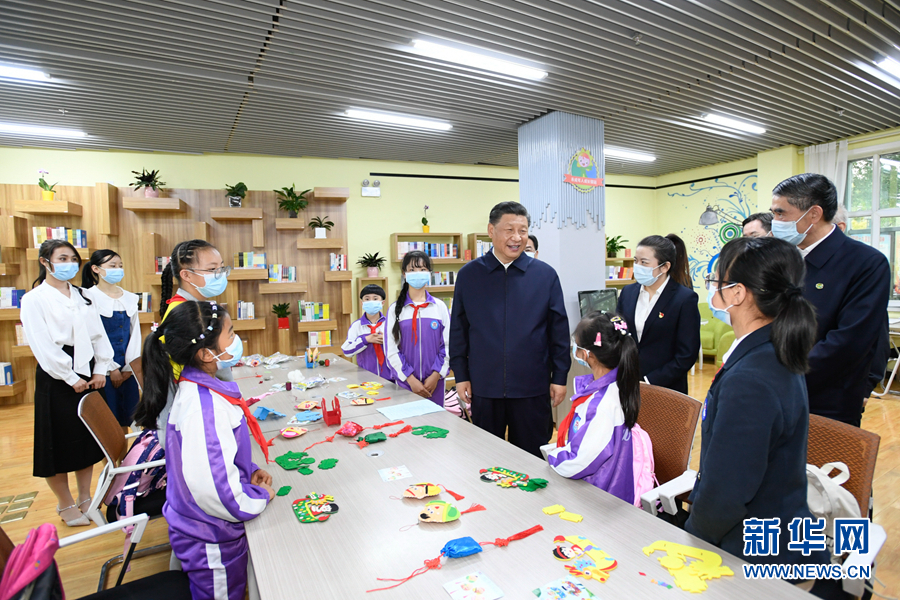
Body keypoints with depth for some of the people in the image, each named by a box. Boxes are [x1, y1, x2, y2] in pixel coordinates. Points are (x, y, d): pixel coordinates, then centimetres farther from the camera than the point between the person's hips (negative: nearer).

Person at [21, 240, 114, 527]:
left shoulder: (81, 297, 11)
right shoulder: (34, 299, -6)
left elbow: (98, 334, 7)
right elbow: (42, 345, -12)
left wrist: (100, 370, -3)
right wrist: (71, 378, -13)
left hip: (88, 374, 5)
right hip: (56, 378, -5)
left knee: (88, 437, 12)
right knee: (59, 441, 5)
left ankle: (85, 497, 27)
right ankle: (66, 505, 21)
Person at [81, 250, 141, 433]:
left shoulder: (130, 298, 9)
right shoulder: (89, 297, -6)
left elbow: (135, 333, 8)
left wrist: (129, 367, 0)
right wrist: (111, 368, -10)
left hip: (127, 370, 5)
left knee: (125, 418, 11)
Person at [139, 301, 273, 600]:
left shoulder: (199, 388, -2)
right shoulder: (204, 407, -34)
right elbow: (216, 489, -34)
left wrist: (249, 472, 2)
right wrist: (261, 496, -17)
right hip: (211, 541, -8)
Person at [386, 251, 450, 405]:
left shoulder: (440, 307, 4)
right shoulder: (395, 309, 2)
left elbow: (447, 345, 1)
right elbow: (391, 350, -2)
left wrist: (436, 375, -9)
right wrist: (410, 379, -9)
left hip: (434, 382, 1)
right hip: (405, 383, 0)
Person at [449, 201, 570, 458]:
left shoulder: (545, 275, -1)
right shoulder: (468, 275, 1)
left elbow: (559, 329, 2)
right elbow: (458, 329, 5)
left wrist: (560, 377, 1)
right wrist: (461, 375, 3)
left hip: (532, 388, 0)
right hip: (484, 387, 1)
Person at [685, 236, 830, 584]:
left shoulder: (749, 382, -32)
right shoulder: (778, 357, 1)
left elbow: (724, 497, -25)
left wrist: (692, 538, -7)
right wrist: (698, 502, 12)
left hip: (762, 560, -8)